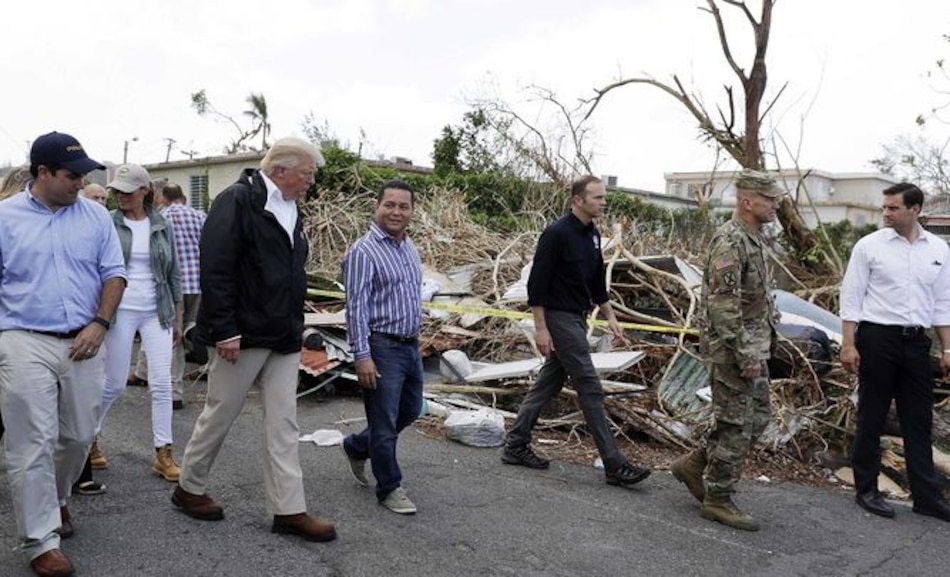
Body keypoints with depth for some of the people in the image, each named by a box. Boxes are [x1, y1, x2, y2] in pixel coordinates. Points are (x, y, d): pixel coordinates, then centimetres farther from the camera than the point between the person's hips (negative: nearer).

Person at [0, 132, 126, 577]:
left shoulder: (95, 216, 5)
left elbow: (114, 274, 6)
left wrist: (99, 324, -6)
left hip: (83, 343, 3)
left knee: (80, 436, 13)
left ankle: (56, 499, 40)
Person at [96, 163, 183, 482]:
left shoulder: (162, 227, 5)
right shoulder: (108, 225, -2)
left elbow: (174, 274, 10)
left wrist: (178, 317, 10)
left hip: (157, 312, 2)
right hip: (121, 311, -2)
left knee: (161, 383, -2)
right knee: (115, 383, 5)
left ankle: (163, 454, 6)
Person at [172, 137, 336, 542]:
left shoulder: (290, 209, 12)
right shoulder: (237, 201, -13)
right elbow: (215, 270, -19)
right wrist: (225, 331, -21)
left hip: (284, 338, 8)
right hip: (243, 335, -7)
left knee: (283, 424, 7)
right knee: (219, 416, 9)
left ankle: (289, 510, 14)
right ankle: (189, 488, 31)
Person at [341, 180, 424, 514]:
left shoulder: (410, 248, 11)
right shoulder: (364, 251, -14)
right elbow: (356, 307, -17)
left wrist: (415, 339, 19)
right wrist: (362, 355, -21)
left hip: (411, 346, 9)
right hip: (382, 348, -8)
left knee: (410, 412, 21)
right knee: (385, 423, 4)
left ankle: (356, 447, 40)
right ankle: (390, 488, 21)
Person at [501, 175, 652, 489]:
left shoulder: (592, 234, 10)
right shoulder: (556, 233, -17)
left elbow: (597, 282, 19)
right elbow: (537, 283, -17)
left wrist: (610, 317, 14)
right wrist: (541, 328, -19)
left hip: (577, 319, 9)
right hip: (559, 319, -9)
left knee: (549, 383, 13)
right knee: (590, 388, -7)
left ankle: (515, 446, 23)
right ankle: (614, 465, 0)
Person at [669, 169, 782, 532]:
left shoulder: (754, 239, 14)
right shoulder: (730, 241, -18)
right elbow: (723, 306, -24)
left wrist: (757, 351, 19)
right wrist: (745, 355, -24)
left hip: (754, 348, 10)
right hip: (733, 351, -10)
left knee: (757, 418, 16)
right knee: (735, 425, -1)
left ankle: (694, 465, 26)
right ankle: (717, 500, 13)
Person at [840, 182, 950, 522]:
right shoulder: (869, 246, -4)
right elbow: (851, 298, -5)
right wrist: (848, 344, -10)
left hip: (916, 341, 4)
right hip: (877, 338, -4)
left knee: (919, 421, 9)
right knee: (871, 418, 5)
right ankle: (866, 490, 16)